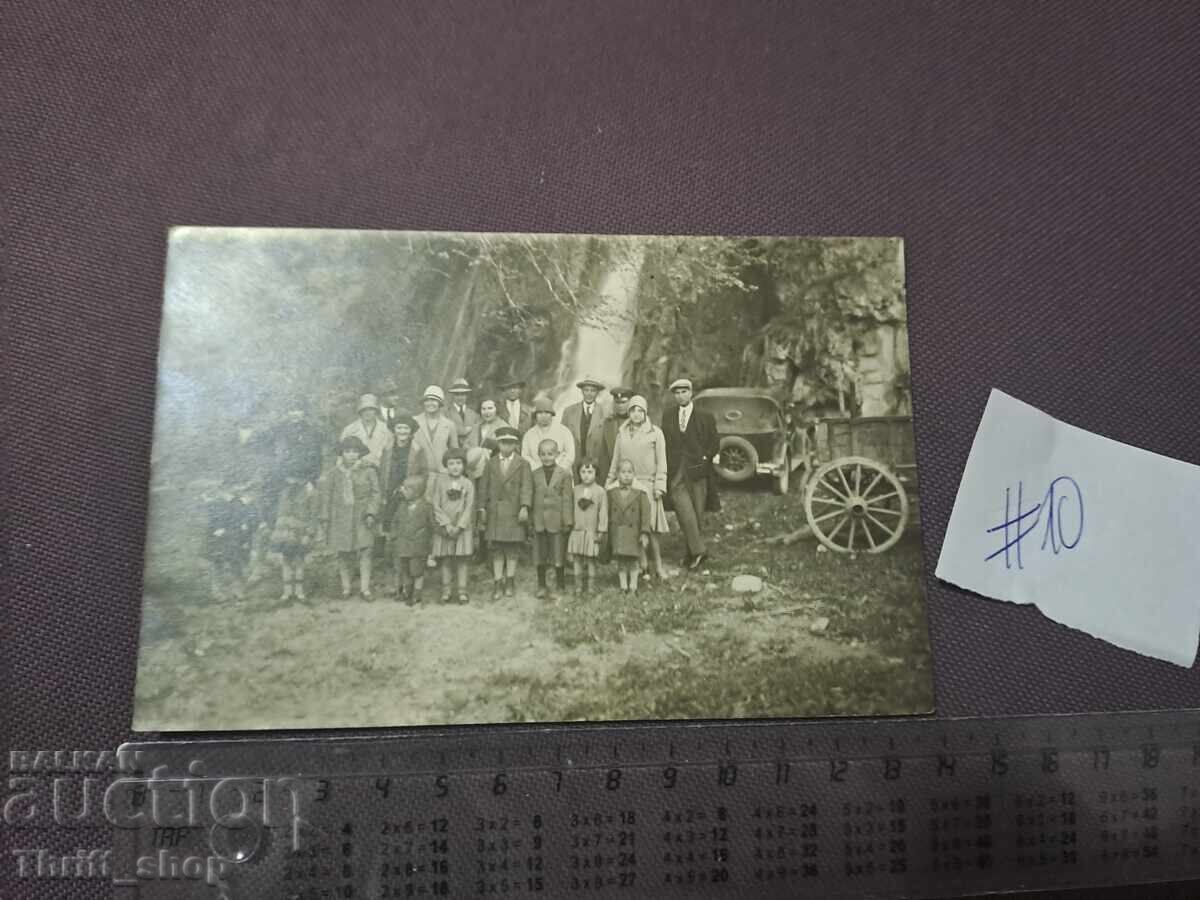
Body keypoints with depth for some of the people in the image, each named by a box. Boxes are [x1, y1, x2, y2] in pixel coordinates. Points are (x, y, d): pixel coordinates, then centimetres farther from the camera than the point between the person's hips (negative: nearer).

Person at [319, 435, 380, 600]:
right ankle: (345, 588, 17)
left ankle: (365, 588, 1)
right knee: (343, 553, 5)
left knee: (365, 551, -8)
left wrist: (371, 513, -10)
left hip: (362, 518, -1)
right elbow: (326, 496, 8)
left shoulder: (369, 471, 0)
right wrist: (325, 518, 4)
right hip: (340, 517, 1)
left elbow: (375, 493, 0)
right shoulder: (334, 473, 4)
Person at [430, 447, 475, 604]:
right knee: (445, 560, 4)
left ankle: (462, 591, 7)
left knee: (461, 560, 0)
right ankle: (446, 590, 14)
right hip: (443, 526, 0)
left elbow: (469, 507, -3)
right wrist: (447, 524, -11)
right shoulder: (440, 481, 0)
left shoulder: (468, 484, 0)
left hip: (462, 527, 0)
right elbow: (436, 505, -4)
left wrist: (459, 526, -13)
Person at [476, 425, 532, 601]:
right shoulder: (490, 464, 10)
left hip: (514, 512, -2)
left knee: (512, 547, 3)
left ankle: (510, 581, 16)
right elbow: (483, 487, 9)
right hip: (494, 512, 2)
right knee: (496, 548, 3)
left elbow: (526, 486, -6)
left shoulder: (523, 464, 3)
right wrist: (482, 509, 2)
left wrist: (524, 507, -18)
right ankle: (497, 583, 10)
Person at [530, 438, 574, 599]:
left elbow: (567, 499, -4)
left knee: (558, 556, 5)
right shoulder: (535, 475, 6)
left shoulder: (564, 474, -2)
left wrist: (568, 521, -7)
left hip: (557, 522, -2)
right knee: (540, 556, 8)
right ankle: (542, 586, 19)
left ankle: (560, 585, 20)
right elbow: (532, 497, 9)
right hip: (539, 522, 3)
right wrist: (530, 519, 7)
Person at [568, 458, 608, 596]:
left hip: (592, 532, -3)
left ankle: (590, 587, 14)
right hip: (577, 531, 3)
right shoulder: (575, 490, 6)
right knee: (577, 559, 6)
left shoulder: (600, 491, -4)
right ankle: (579, 586, 15)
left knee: (590, 559, 3)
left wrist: (601, 531, -8)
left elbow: (603, 513, -5)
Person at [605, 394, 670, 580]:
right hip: (626, 485, 3)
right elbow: (615, 460, 17)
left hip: (648, 484, -2)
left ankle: (658, 566, 5)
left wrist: (659, 486, -6)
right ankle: (642, 564, 10)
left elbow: (661, 462, 2)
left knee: (651, 527, -4)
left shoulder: (655, 433, 4)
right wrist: (610, 483, 15)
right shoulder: (622, 433, 12)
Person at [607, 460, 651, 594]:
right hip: (617, 533, 1)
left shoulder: (640, 493, -2)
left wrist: (645, 533, -12)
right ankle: (623, 587, 16)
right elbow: (607, 514, 7)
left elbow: (645, 514, -6)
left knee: (634, 561, 5)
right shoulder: (611, 493, 3)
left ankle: (633, 587, 16)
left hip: (634, 534, -1)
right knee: (621, 562, 7)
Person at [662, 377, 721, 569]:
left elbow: (715, 443, 8)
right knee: (684, 511, -14)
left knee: (698, 513, 3)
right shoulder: (667, 416, 11)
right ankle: (698, 550, -9)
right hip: (676, 473, 1)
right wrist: (667, 466, 4)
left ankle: (693, 553, 14)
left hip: (697, 472, -1)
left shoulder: (705, 417, 4)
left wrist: (705, 458, -2)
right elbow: (664, 443, 14)